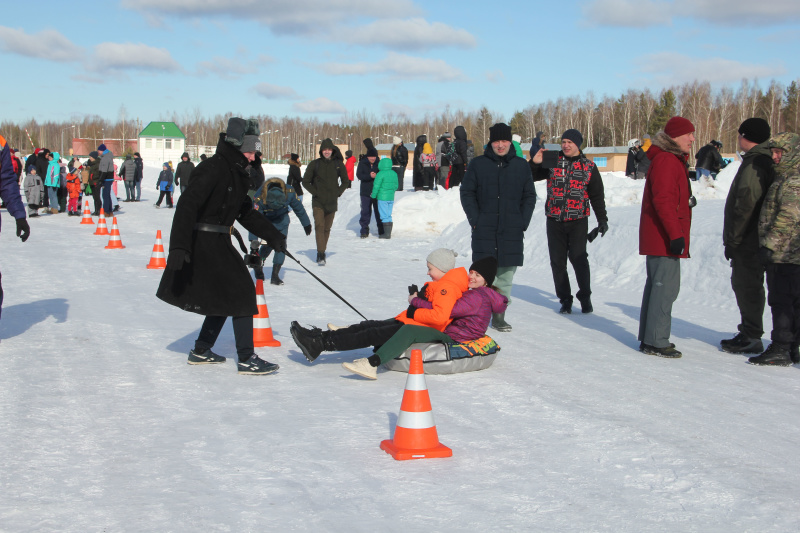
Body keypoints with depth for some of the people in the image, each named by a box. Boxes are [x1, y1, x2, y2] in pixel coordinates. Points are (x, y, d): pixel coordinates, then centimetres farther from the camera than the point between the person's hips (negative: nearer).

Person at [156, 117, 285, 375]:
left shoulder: (236, 172, 12)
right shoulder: (213, 169, -18)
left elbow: (245, 212, 21)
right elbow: (187, 206, -27)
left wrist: (272, 235, 16)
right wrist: (179, 247, -36)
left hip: (219, 243, 10)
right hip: (203, 244, -10)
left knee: (228, 295, 17)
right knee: (241, 293, -9)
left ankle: (201, 351, 29)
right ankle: (246, 359, -4)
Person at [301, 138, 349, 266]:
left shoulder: (339, 164, 4)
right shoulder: (314, 164, -1)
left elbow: (345, 181, 16)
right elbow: (305, 181, 7)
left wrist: (338, 192, 4)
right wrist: (315, 192, -3)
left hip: (332, 202, 2)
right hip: (318, 201, -2)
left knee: (327, 228, 7)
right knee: (319, 226, -14)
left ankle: (322, 251, 21)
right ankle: (321, 255, -18)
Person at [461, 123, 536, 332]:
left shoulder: (521, 165, 8)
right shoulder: (478, 164, 4)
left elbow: (529, 196, 12)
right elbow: (467, 193, 5)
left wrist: (523, 222, 1)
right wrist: (475, 219, -5)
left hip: (512, 232, 2)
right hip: (484, 231, -2)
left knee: (506, 277, 4)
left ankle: (499, 316, 13)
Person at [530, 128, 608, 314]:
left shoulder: (589, 166, 5)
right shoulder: (552, 162, 5)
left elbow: (597, 195, 10)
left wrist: (602, 219, 4)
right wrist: (534, 163, -9)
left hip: (578, 221, -2)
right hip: (555, 221, 2)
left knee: (578, 258, -11)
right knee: (557, 261, 4)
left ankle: (585, 297, 6)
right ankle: (565, 299, 16)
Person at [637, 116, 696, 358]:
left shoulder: (675, 160, 20)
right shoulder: (666, 161, -15)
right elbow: (663, 201, -23)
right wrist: (676, 235, -26)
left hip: (659, 238, 11)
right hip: (664, 238, -11)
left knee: (657, 285, 14)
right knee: (666, 286, -9)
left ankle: (649, 338, 21)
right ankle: (656, 342, -6)